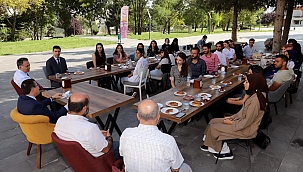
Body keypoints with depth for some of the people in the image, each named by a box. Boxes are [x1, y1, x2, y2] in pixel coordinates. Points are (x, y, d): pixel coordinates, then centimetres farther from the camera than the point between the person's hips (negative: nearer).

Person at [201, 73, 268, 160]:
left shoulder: (255, 100, -30)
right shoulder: (254, 95, 0)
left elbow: (247, 122, -25)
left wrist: (231, 123, -13)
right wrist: (232, 117, 5)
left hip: (246, 130, -9)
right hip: (242, 121, 9)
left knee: (213, 128, -7)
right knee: (213, 121, 6)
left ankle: (225, 151, 15)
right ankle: (214, 145, 18)